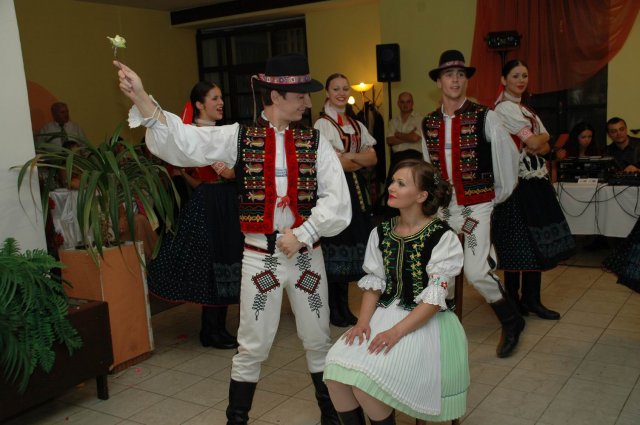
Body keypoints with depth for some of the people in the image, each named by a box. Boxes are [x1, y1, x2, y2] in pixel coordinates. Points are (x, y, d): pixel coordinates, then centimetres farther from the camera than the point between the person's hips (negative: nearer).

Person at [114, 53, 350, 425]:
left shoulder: (315, 142, -1)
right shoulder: (240, 137, -3)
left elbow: (337, 200, -7)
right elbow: (182, 141, -13)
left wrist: (302, 234, -15)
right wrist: (140, 96, -25)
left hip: (307, 253, 2)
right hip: (259, 256, -1)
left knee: (318, 341, 16)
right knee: (253, 347, 7)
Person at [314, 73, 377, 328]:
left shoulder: (357, 125, 15)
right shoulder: (322, 125, -4)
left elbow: (373, 159, 5)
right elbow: (333, 164, -14)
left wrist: (349, 157, -10)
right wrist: (361, 160, -3)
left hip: (356, 189, 6)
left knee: (352, 244, 8)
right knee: (335, 244, -4)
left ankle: (343, 305, 20)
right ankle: (332, 309, 9)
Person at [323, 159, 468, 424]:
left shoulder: (442, 238, -9)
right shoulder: (381, 233, 7)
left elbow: (435, 298, -14)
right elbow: (373, 283, 8)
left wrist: (397, 332, -23)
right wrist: (363, 321, -9)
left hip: (425, 323, -5)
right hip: (385, 315, 5)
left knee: (367, 378, -25)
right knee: (337, 370, -18)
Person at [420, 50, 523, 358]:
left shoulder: (484, 117, -7)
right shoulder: (428, 123, 6)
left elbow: (508, 155, 1)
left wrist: (501, 194, 8)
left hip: (477, 205, -4)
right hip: (443, 205, 5)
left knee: (476, 271, -13)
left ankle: (511, 321, 13)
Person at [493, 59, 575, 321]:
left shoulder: (524, 109, 19)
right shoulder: (505, 108, -10)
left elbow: (545, 147, 11)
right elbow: (534, 143, -16)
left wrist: (536, 142, -9)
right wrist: (542, 137, 4)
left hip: (535, 181, 9)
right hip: (518, 183, -9)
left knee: (535, 242, 9)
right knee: (518, 243, -2)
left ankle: (530, 299, 17)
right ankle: (514, 300, 9)